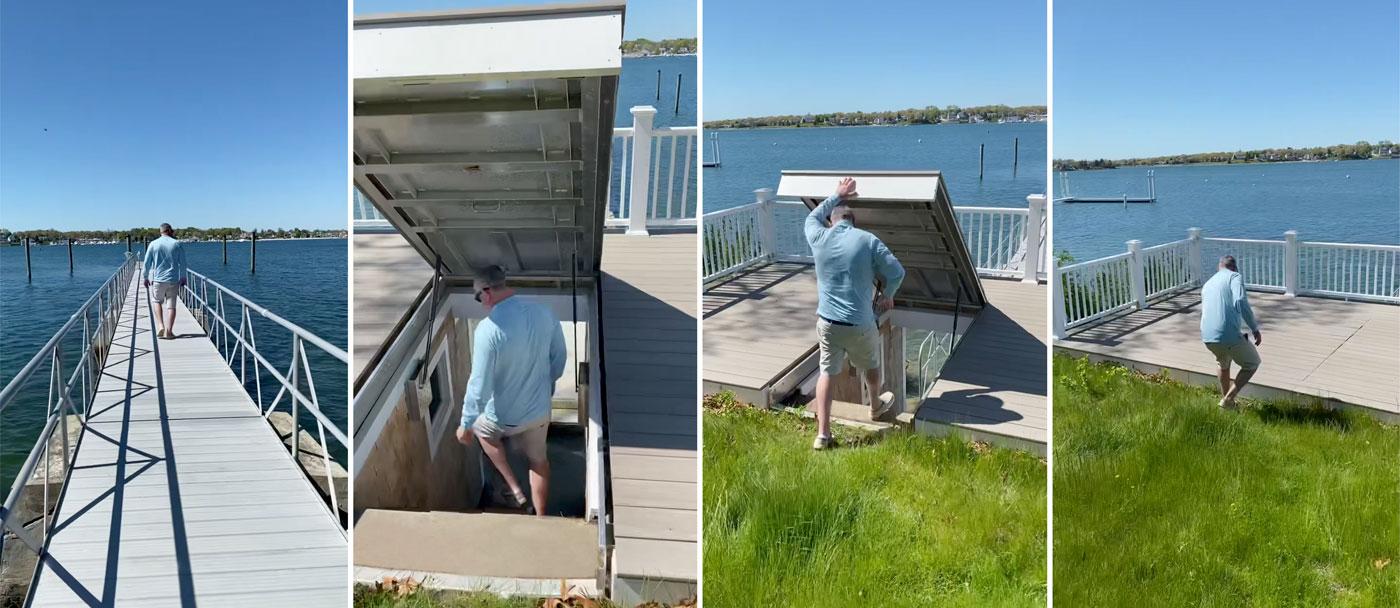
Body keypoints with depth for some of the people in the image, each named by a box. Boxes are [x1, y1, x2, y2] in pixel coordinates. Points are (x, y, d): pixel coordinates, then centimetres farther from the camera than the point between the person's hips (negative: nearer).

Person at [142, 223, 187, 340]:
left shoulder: (153, 244, -1)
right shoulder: (177, 244, -1)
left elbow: (146, 263, 1)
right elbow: (182, 263, 1)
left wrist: (145, 277, 11)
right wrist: (183, 277, 12)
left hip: (158, 279, 0)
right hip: (173, 280, 0)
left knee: (156, 301, 19)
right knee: (171, 305, 4)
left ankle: (160, 326, 3)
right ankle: (168, 331, 1)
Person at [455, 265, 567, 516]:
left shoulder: (489, 329, -29)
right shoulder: (544, 314, -11)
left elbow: (480, 386, -25)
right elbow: (560, 357, 4)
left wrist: (466, 425, -11)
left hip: (503, 417, -4)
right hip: (539, 410, 4)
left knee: (479, 425, 31)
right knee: (539, 460, 27)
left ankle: (515, 489, 29)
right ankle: (541, 518, 42)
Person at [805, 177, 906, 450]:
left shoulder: (819, 237, -2)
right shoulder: (868, 240, -9)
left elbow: (812, 218, 22)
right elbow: (897, 272, -7)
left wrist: (836, 196, 30)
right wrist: (887, 295, 12)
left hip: (827, 321, 2)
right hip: (860, 324, -2)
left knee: (827, 372, 10)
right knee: (870, 366, 24)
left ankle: (822, 435, 5)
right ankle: (876, 407, 50)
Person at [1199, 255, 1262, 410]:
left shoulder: (1207, 284, 25)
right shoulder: (1235, 277, 4)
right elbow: (1240, 302, -16)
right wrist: (1255, 329, -8)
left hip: (1207, 337, 6)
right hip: (1229, 335, -6)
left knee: (1224, 363, 36)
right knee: (1252, 363, 20)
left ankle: (1226, 399, 41)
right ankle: (1229, 398, 9)